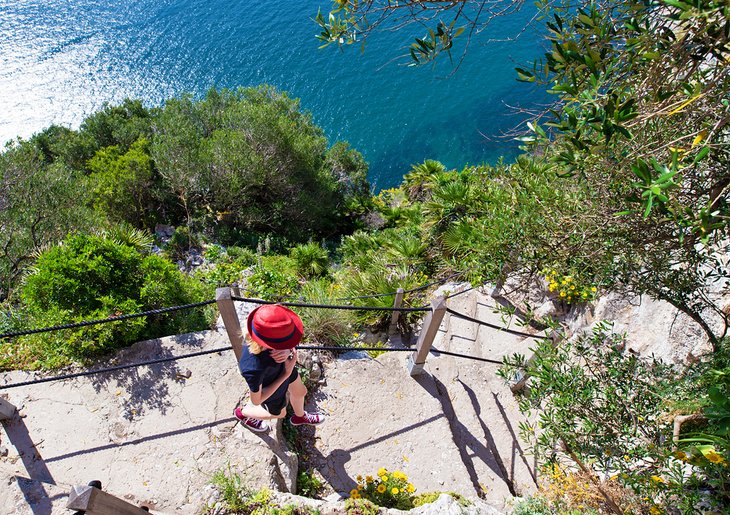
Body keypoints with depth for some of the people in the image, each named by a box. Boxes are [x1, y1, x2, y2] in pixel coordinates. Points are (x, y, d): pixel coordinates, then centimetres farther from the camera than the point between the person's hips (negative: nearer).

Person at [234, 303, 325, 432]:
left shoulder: (267, 331, -35)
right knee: (279, 413, 29)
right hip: (271, 391, -4)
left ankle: (300, 416, 64)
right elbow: (256, 400, -27)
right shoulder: (254, 369, -48)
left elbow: (292, 347, -13)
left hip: (283, 367, 4)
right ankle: (242, 413, 55)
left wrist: (288, 351, -37)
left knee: (300, 392, 30)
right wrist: (286, 374, -31)